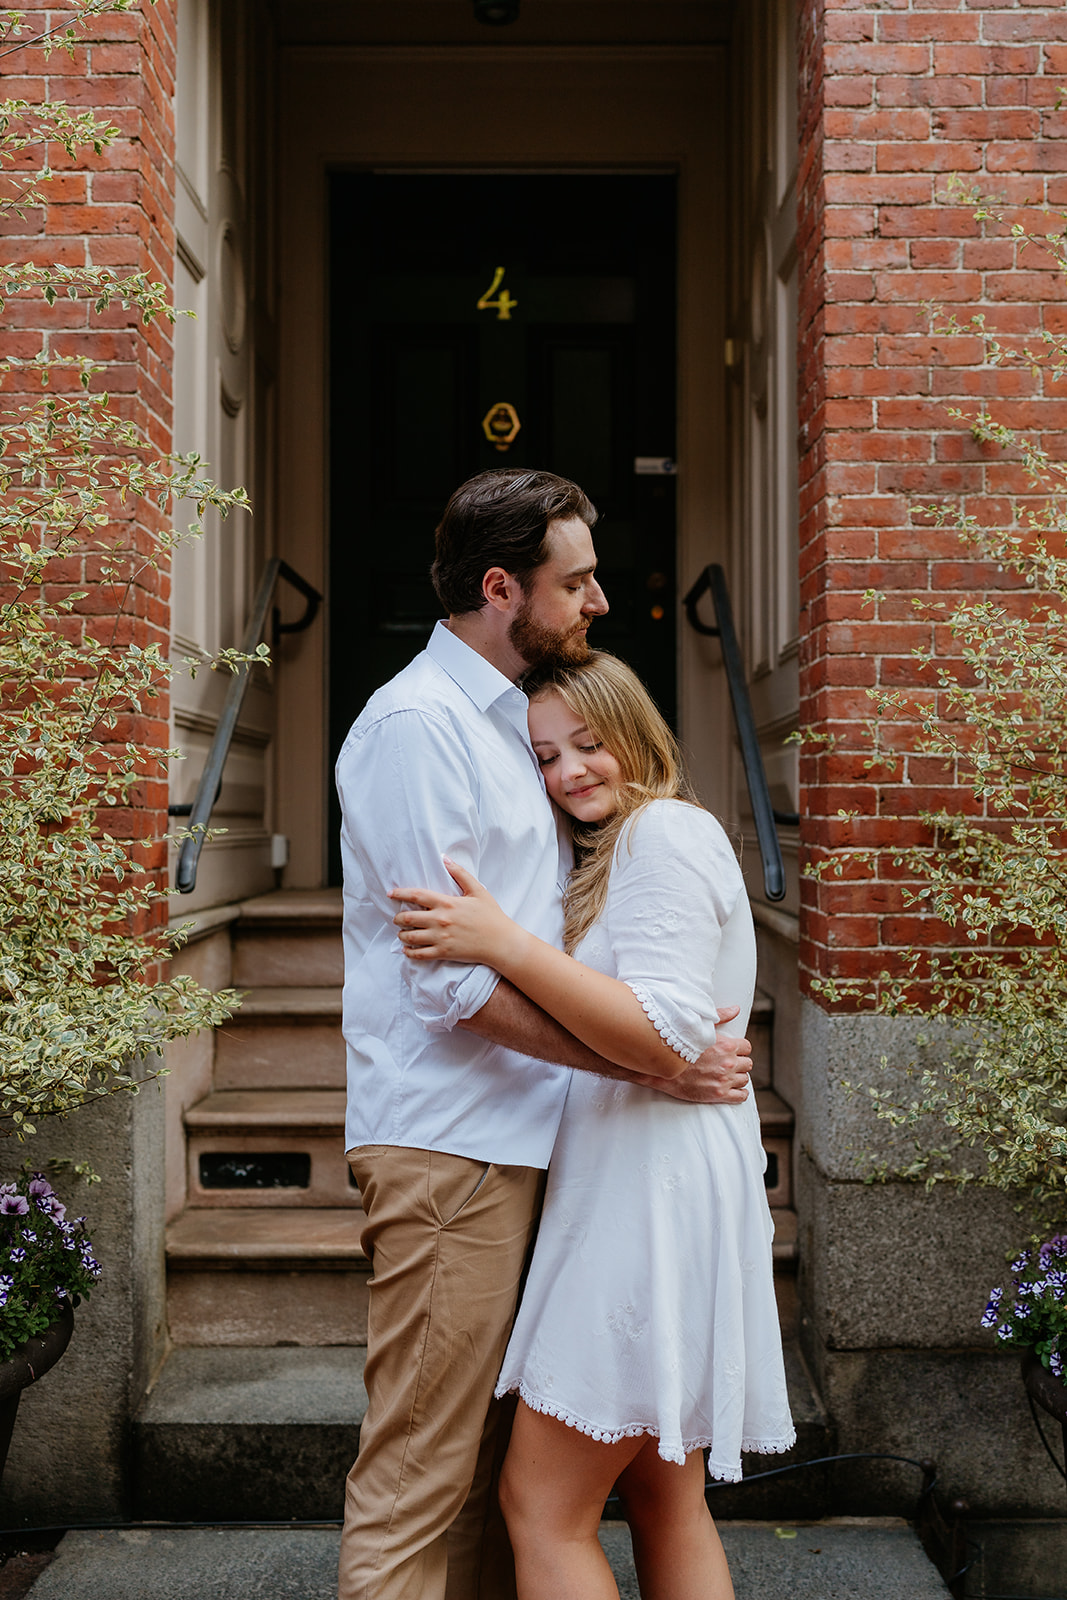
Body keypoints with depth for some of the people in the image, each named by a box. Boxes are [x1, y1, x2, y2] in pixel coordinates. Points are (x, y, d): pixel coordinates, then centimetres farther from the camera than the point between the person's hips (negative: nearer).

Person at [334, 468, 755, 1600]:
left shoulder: (503, 718, 18)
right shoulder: (417, 722, -13)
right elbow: (452, 978, -19)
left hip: (511, 1134, 10)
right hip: (445, 1138, -10)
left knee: (488, 1459, 16)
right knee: (417, 1476, -3)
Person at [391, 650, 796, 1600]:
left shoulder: (668, 830, -9)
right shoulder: (614, 855, 23)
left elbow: (668, 1038, -21)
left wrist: (503, 944, -25)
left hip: (655, 1189, -11)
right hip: (637, 1191, 11)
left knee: (543, 1504, -7)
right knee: (665, 1501, 15)